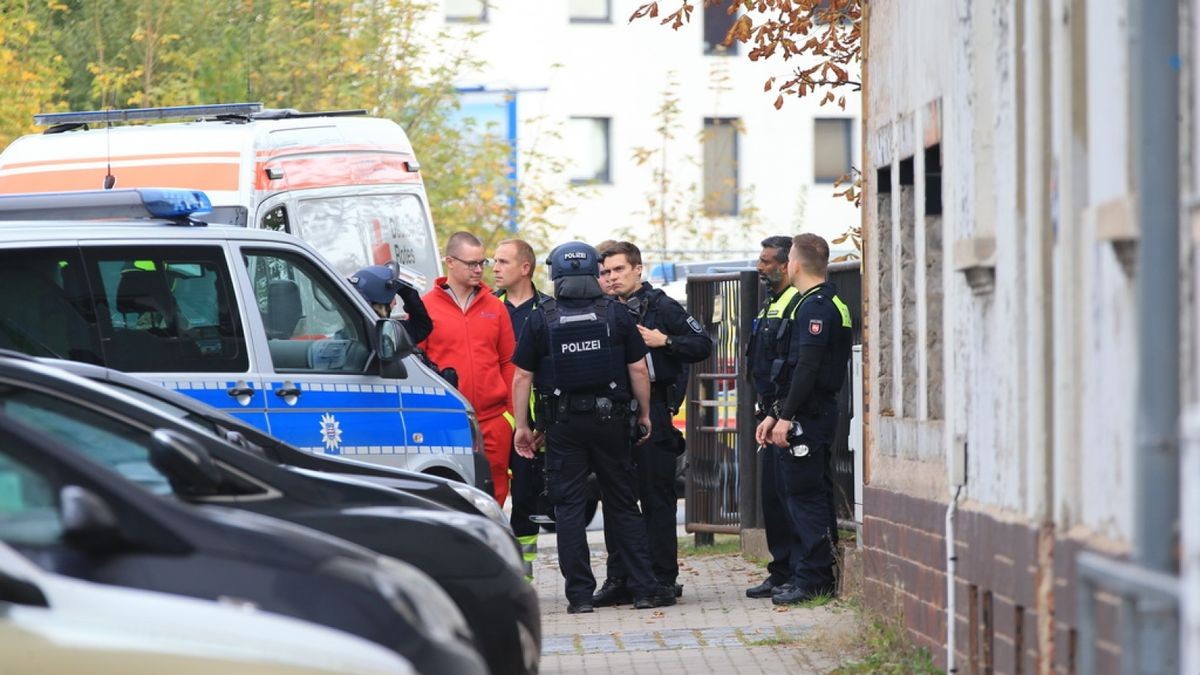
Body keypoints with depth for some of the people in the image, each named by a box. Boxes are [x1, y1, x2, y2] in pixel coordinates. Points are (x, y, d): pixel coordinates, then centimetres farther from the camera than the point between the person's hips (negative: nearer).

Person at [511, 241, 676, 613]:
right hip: (610, 421, 1)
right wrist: (644, 414, 11)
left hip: (563, 425, -1)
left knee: (568, 508, 3)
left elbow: (522, 377, -2)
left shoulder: (540, 320, -2)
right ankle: (644, 587, 6)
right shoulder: (616, 315, 1)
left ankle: (580, 593, -1)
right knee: (623, 505, 8)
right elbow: (638, 370, 1)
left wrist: (522, 426, 5)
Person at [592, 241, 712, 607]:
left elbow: (703, 345, -4)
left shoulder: (662, 307, 0)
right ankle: (619, 579, 11)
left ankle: (663, 577, 1)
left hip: (652, 412, -5)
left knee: (656, 497, -2)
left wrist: (664, 341, -16)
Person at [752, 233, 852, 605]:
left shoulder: (817, 307, -14)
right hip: (802, 417, 11)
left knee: (806, 495, -8)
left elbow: (807, 368, -22)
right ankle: (802, 573, 17)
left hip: (807, 419, -11)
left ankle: (814, 579, -7)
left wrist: (786, 417, -23)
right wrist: (773, 414, 21)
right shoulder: (809, 304, 20)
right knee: (792, 493, 13)